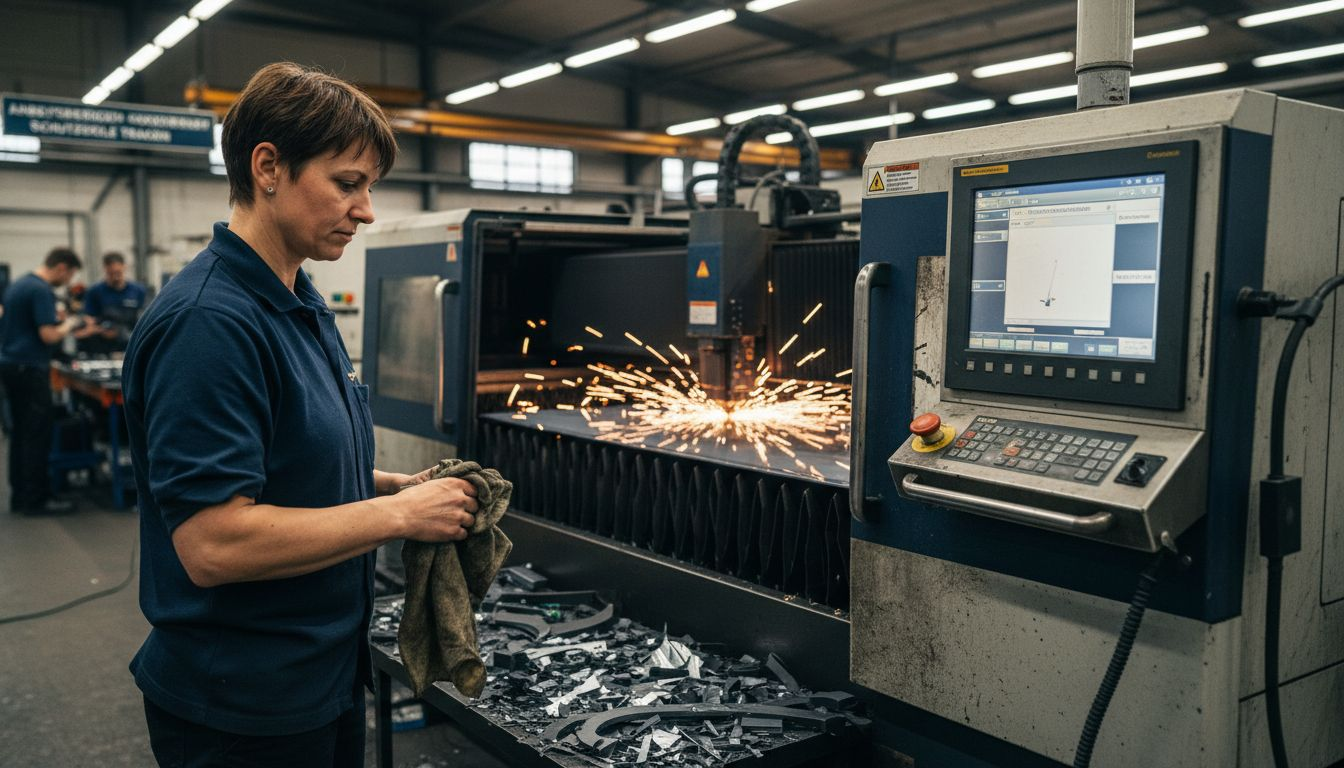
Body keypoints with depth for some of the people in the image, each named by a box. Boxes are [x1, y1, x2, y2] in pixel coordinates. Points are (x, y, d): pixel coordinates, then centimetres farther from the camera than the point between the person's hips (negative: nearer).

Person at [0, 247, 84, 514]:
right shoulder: (41, 291, -16)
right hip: (30, 368, -10)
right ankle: (36, 498, 0)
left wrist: (54, 315, 17)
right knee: (37, 435, -4)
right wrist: (68, 325, -3)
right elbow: (49, 336, -21)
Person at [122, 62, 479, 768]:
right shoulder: (207, 321, -24)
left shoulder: (303, 306, 7)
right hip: (240, 711, -9)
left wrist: (404, 485, 2)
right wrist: (398, 514, -21)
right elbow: (214, 542, -29)